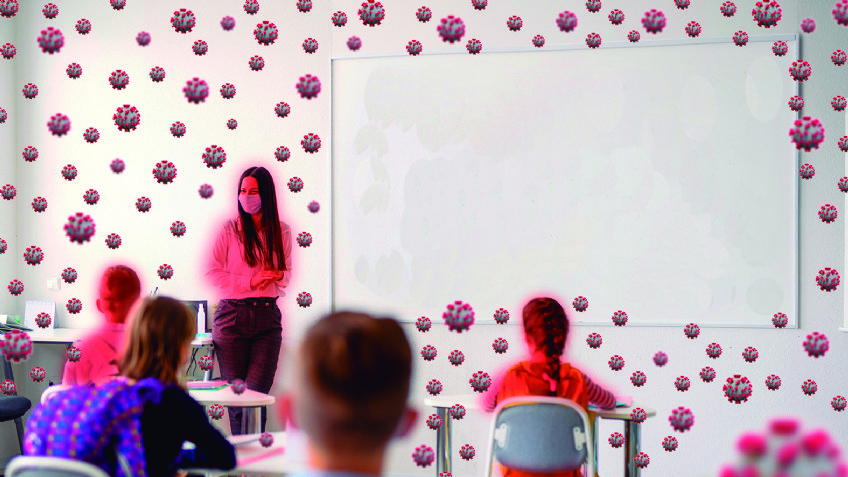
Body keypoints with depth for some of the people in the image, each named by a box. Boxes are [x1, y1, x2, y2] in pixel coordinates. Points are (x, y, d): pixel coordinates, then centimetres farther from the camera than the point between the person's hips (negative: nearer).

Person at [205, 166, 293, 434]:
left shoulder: (281, 232, 10)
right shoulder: (230, 230, 2)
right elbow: (212, 273, -1)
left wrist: (274, 276, -7)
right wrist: (251, 282, -11)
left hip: (267, 317, 1)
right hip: (232, 316, -1)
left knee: (257, 393, -8)